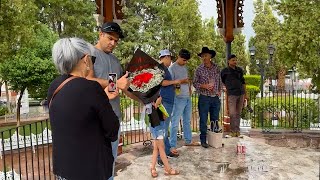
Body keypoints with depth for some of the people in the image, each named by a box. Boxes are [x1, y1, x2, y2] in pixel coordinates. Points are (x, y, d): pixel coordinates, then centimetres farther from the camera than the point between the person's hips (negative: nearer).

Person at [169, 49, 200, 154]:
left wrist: (189, 87, 10)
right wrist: (181, 82, -21)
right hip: (179, 98, -8)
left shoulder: (185, 67, 15)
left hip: (187, 98, 8)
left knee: (187, 121, 17)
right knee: (175, 123, -4)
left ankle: (188, 140, 31)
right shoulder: (172, 68, -9)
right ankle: (172, 146, 2)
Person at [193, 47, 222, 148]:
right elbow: (195, 83, 0)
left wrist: (219, 90, 6)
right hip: (204, 98, -3)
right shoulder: (199, 69, -2)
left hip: (215, 98, 3)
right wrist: (204, 86, -15)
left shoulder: (216, 68, 6)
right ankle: (203, 140, 14)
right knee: (203, 120, 3)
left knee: (215, 120, 12)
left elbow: (219, 80, 17)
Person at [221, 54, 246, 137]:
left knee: (238, 113, 9)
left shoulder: (239, 70, 12)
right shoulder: (225, 71, 0)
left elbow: (243, 82, 17)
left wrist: (245, 94, 14)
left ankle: (237, 131, 16)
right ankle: (233, 131, 1)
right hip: (232, 94, -4)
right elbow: (221, 82, 10)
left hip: (241, 94, 4)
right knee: (232, 114, -10)